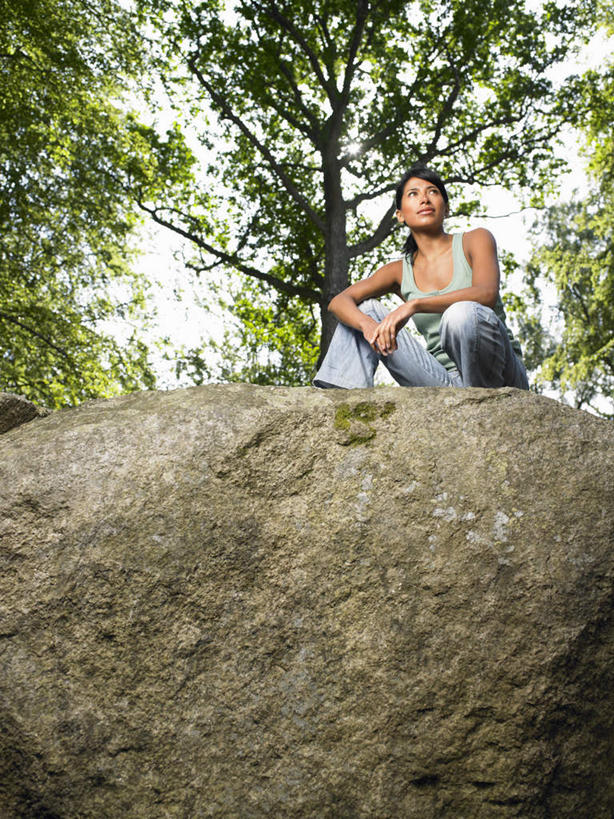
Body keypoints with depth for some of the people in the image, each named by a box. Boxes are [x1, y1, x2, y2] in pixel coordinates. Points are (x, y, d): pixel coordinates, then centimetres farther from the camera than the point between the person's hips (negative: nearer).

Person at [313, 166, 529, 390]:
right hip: (449, 384, 3)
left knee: (462, 313, -35)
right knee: (364, 309, -2)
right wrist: (367, 324, -26)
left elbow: (487, 294, -19)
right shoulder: (401, 272, 11)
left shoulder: (475, 240, 1)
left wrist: (414, 305, -31)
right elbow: (338, 302, -1)